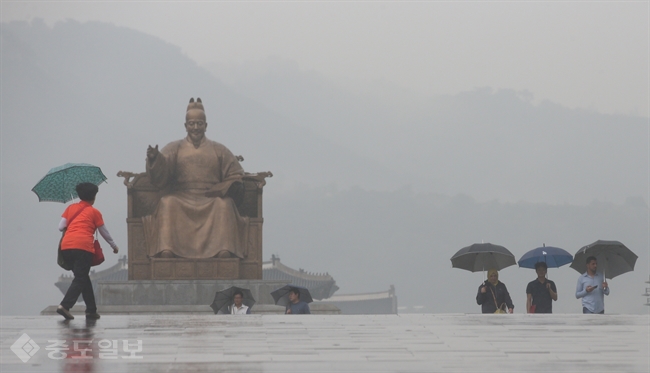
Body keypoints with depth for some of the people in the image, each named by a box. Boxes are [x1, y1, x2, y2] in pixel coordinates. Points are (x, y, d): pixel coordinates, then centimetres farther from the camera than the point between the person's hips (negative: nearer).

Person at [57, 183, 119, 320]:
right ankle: (65, 306, -24)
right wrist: (114, 245, 35)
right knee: (80, 279, -5)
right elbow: (104, 232, 19)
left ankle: (91, 310, 19)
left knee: (83, 278, 16)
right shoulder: (94, 212, 11)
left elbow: (61, 227, 13)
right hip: (83, 246, -5)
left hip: (66, 246, 5)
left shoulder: (71, 208, 20)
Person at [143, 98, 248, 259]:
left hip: (212, 199, 0)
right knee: (167, 204, -31)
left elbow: (235, 174, 11)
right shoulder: (175, 148, 14)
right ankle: (166, 248, -41)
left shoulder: (218, 150, 16)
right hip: (181, 199, 0)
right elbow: (161, 171, -3)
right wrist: (154, 158, -25)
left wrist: (234, 186, -12)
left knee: (224, 205, -31)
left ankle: (224, 249, -41)